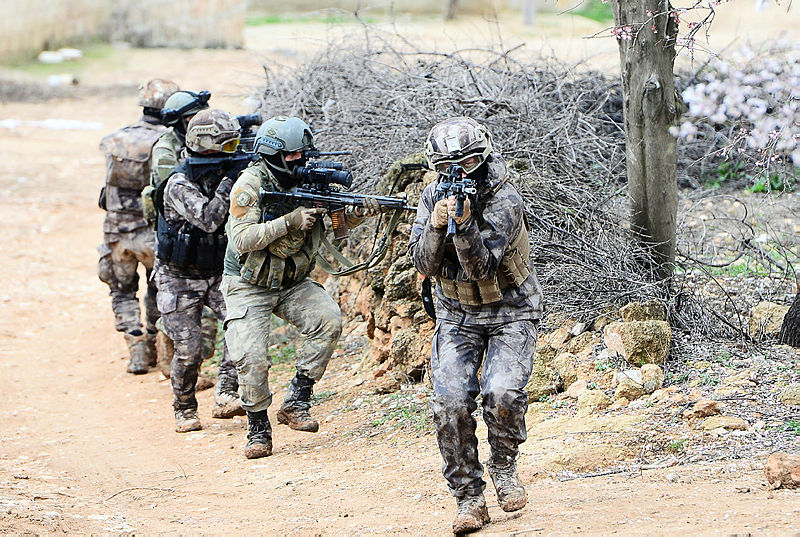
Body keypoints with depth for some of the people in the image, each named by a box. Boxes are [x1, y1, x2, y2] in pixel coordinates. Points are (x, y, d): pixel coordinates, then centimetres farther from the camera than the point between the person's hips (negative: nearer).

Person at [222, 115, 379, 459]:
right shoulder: (251, 183, -18)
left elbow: (338, 221, 3)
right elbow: (242, 240, -25)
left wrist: (359, 213, -20)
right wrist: (290, 222, -31)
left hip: (292, 283, 4)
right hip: (249, 286, -4)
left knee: (329, 320, -21)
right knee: (252, 360, -17)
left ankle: (295, 402, -10)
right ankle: (258, 429, 5)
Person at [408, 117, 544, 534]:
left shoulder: (505, 202, -20)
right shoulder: (433, 197, -5)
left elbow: (481, 269, -27)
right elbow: (425, 263, -11)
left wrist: (464, 224, -41)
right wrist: (436, 226, -28)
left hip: (509, 312, -3)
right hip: (457, 315, 3)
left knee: (502, 393, -25)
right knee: (450, 403, -16)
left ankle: (503, 467, 4)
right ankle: (469, 500, -5)